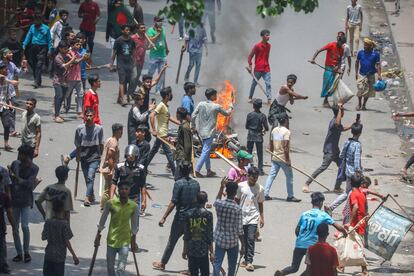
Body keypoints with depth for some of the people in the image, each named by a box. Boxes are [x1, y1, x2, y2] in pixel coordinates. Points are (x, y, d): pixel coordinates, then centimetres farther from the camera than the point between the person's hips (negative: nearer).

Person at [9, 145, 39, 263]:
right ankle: (19, 253, 14)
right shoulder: (15, 164, 3)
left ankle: (26, 252, 3)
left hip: (25, 201, -4)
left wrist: (16, 177, -15)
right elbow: (8, 180, 9)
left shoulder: (33, 169, -7)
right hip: (14, 200, 4)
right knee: (15, 227, 5)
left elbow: (28, 184, -17)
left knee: (24, 226, -12)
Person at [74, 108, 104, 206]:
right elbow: (78, 145, 6)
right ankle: (91, 196, 30)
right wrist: (78, 156, 6)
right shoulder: (80, 128, -3)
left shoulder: (99, 129, -4)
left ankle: (87, 198, -22)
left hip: (94, 157, -2)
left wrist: (101, 156, 8)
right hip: (84, 157, 2)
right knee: (87, 178, 11)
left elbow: (101, 144, 6)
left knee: (90, 177, -17)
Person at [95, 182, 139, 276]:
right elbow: (102, 220, 2)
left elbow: (134, 225, 6)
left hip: (125, 241, -1)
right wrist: (98, 236, 5)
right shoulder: (110, 203, -9)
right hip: (111, 240, 1)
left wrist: (133, 241, 11)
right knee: (110, 267, 10)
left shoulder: (133, 206, -6)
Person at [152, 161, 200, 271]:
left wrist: (164, 217, -13)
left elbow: (173, 203, -16)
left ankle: (162, 263, 22)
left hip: (180, 217, -4)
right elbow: (198, 201, 9)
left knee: (172, 241, 9)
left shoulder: (179, 183, -14)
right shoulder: (196, 184, 2)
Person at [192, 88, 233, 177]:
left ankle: (209, 170, 22)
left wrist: (193, 126, 10)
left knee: (206, 150, 16)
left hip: (201, 131, 6)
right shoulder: (216, 107, -11)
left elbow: (193, 116, -3)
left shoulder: (201, 104, -1)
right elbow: (227, 113, 4)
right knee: (205, 151, -5)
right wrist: (231, 107, 24)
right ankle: (197, 170, -14)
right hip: (209, 132, -6)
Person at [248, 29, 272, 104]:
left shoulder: (268, 46, 7)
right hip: (258, 69, -4)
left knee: (268, 84, -8)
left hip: (266, 69, 4)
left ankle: (269, 99, -12)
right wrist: (250, 66, -11)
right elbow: (250, 56, -5)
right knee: (254, 83, 10)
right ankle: (250, 97, 26)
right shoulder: (257, 46, -10)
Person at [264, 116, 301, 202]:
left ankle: (265, 194, 5)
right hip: (283, 158, -7)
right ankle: (290, 196, 11)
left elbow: (271, 144, 15)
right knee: (289, 176, 5)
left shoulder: (274, 130, 8)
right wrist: (287, 160, -19)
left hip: (275, 157, 7)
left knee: (271, 175, 10)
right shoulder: (286, 132, -15)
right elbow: (285, 147, -21)